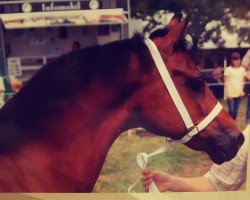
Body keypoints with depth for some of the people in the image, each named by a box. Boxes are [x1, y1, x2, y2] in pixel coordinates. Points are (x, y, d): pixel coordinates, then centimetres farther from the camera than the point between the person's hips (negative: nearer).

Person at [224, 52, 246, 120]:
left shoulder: (242, 69, 5)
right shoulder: (228, 69, -7)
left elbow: (242, 81, 14)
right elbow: (226, 83, -5)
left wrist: (242, 91, 5)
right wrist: (228, 93, -10)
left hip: (238, 93, 4)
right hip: (230, 94, -4)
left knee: (236, 110, 10)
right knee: (231, 110, -7)